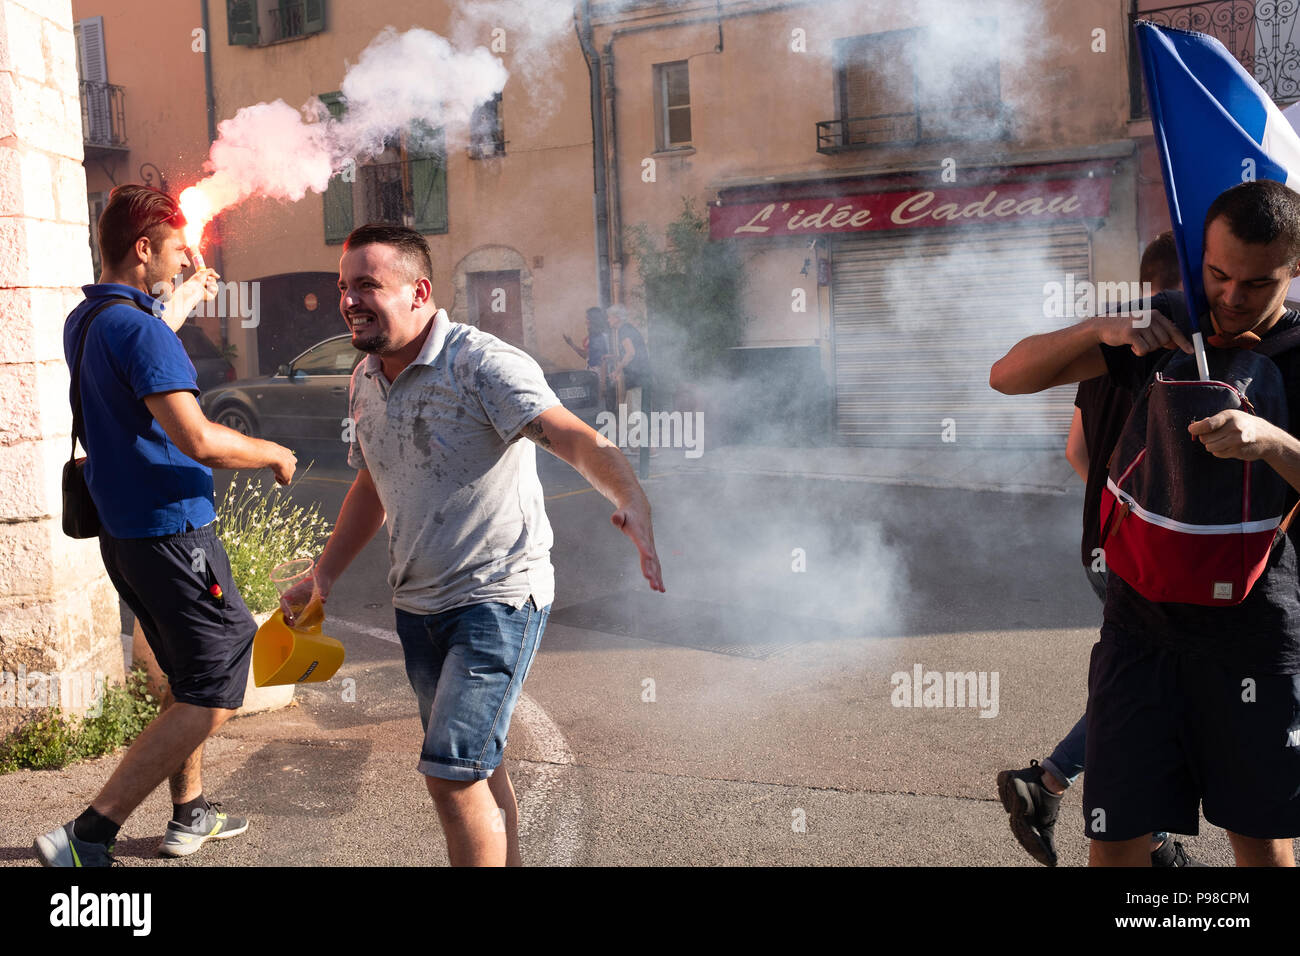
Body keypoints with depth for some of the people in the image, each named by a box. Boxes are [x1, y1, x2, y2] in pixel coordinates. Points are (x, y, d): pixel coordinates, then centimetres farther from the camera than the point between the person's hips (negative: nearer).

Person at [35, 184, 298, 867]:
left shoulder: (84, 321, 11)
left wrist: (186, 300, 46)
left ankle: (189, 816, 32)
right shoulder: (138, 327, -19)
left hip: (121, 531, 10)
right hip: (171, 530, -10)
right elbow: (199, 440, -28)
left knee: (187, 679, 22)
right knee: (212, 693, -5)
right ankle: (87, 837, -6)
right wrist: (274, 454, -11)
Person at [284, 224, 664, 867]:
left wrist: (631, 497, -51)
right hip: (417, 603, 8)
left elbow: (574, 437, -32)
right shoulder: (365, 382, 7)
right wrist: (322, 577, 21)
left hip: (498, 596, -8)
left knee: (451, 772, -13)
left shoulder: (483, 364, -18)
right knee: (476, 767, 17)